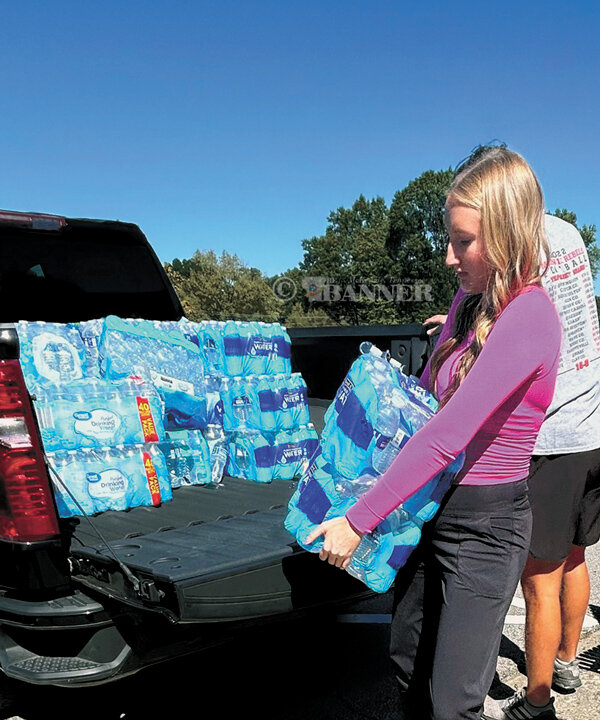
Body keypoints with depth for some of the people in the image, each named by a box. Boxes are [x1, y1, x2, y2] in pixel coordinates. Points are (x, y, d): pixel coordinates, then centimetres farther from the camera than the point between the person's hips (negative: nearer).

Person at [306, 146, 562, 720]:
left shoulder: (528, 318, -24)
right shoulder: (470, 301, 3)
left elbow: (447, 437, -28)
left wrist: (357, 521, -25)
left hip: (486, 526, -8)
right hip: (437, 510, 8)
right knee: (409, 663, 21)